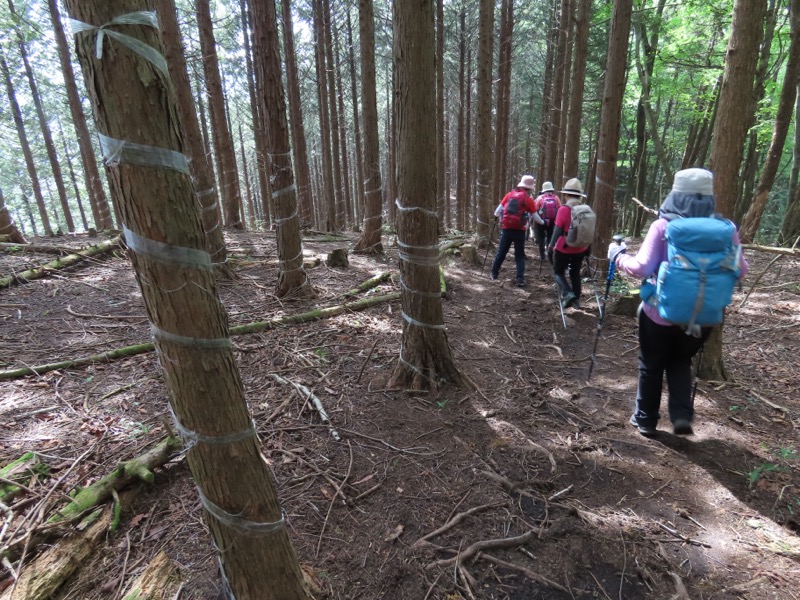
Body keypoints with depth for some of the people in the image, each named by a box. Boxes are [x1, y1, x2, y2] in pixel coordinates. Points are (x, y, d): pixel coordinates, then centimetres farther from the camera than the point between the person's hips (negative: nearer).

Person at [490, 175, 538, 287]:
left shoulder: (510, 194, 5)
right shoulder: (528, 199, -4)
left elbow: (500, 208, 8)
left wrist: (496, 216, 29)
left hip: (506, 228, 3)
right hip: (519, 230, -3)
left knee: (501, 251, 17)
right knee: (520, 255, 5)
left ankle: (494, 273, 26)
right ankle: (520, 279, -2)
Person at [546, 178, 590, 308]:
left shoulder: (563, 210, -16)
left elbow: (557, 231, -19)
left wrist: (550, 248, -15)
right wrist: (588, 247, 21)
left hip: (564, 248, -5)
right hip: (580, 248, 5)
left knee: (558, 272, 11)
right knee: (575, 273, 21)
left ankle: (568, 294, -11)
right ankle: (576, 300, 24)